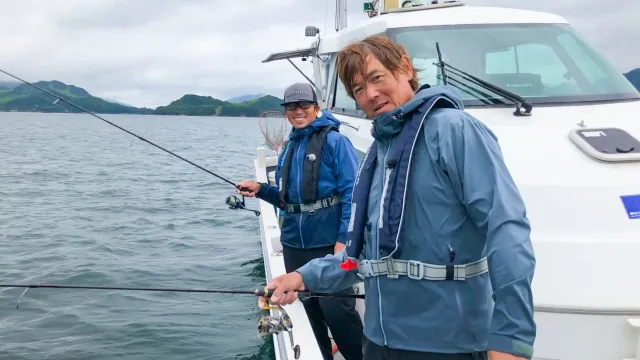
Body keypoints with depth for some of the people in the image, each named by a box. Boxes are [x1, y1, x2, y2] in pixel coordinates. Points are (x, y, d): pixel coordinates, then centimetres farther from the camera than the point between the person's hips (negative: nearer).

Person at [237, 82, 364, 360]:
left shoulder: (334, 141, -6)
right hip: (294, 242, 7)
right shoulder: (288, 149, 15)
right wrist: (260, 190, 3)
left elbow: (351, 192, -12)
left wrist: (344, 238, -19)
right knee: (307, 310, 13)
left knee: (335, 309, -7)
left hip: (329, 241, -7)